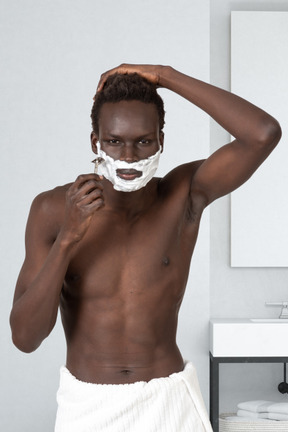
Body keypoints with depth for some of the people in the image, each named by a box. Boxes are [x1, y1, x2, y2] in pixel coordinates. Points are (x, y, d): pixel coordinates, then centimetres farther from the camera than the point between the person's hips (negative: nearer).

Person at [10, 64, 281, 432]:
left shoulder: (185, 194, -9)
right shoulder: (53, 210, -11)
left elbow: (264, 133, -25)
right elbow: (24, 337, -15)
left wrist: (165, 76, -20)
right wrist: (68, 237, -27)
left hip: (169, 401, 0)